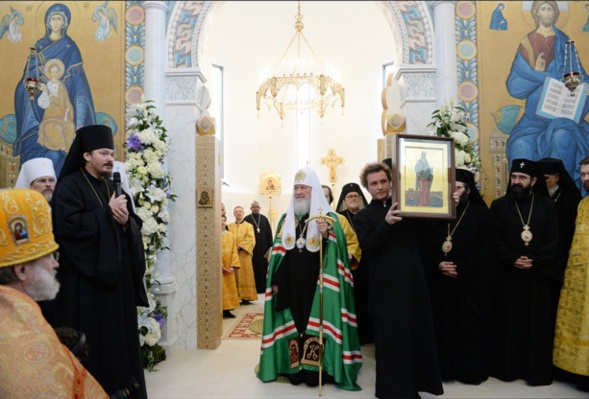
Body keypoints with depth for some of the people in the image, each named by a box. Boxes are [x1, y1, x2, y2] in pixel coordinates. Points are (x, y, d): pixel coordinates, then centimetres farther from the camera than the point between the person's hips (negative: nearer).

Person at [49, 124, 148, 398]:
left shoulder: (114, 187, 15)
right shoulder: (69, 186, -5)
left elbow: (136, 227, 13)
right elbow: (68, 225, -20)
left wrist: (126, 220, -9)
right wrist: (107, 212, -17)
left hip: (116, 273, 7)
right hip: (86, 276, -6)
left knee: (119, 332, 12)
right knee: (91, 338, -1)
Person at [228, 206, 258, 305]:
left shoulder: (249, 226, 7)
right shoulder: (230, 226, 14)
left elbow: (251, 240, -4)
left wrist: (240, 246, -14)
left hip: (244, 254, -2)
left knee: (245, 275, -1)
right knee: (235, 276, 1)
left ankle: (246, 297, 1)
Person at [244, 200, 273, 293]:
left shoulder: (264, 219, 8)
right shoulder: (247, 219, 1)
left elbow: (269, 233, 6)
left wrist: (270, 246, 1)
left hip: (263, 247, 3)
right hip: (251, 247, -2)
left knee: (263, 266, 5)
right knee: (254, 267, -1)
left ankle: (263, 286, 13)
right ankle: (254, 287, 5)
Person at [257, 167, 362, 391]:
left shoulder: (327, 216, -2)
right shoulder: (286, 218, 11)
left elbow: (337, 248, -11)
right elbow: (278, 251, 11)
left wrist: (326, 235, -30)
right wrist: (275, 280, 6)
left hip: (316, 283, -4)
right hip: (291, 283, 4)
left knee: (315, 323, -1)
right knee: (293, 323, 8)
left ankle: (314, 369, 10)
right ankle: (295, 368, 19)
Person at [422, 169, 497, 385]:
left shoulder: (481, 213, -1)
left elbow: (486, 249, -8)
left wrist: (460, 268, -15)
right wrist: (438, 264, -11)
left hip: (471, 282, -3)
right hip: (441, 281, 3)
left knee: (470, 328, 4)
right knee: (444, 325, 7)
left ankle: (471, 371, 19)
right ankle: (445, 368, 20)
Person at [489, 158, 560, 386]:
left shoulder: (547, 206, 5)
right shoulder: (498, 205, 4)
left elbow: (553, 241, -1)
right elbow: (495, 240, -2)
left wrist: (534, 262, -12)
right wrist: (513, 260, -13)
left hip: (538, 275, 0)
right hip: (507, 275, 0)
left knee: (537, 324, 5)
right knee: (507, 323, 5)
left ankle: (537, 371, 16)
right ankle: (507, 367, 16)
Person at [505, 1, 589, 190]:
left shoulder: (564, 43, 9)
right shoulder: (527, 44, 5)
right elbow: (513, 87, -2)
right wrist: (536, 74, -16)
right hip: (535, 116, 0)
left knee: (562, 136, -30)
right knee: (521, 144, -25)